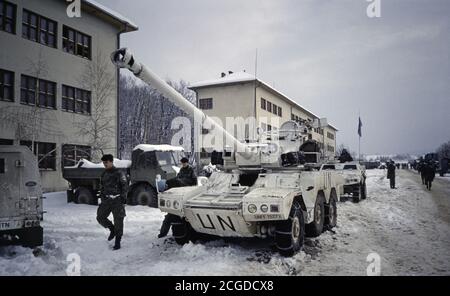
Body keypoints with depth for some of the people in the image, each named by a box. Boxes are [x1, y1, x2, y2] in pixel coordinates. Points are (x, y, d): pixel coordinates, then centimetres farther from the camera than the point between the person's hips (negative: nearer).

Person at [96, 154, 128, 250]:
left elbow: (125, 185, -8)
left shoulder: (119, 173, -5)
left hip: (117, 200, -6)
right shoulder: (104, 174, 13)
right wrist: (102, 196, 14)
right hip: (107, 200, 6)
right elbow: (102, 187, 22)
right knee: (100, 217, -2)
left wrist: (123, 196, -15)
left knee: (118, 220, -3)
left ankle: (117, 242, 6)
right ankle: (112, 229, 23)